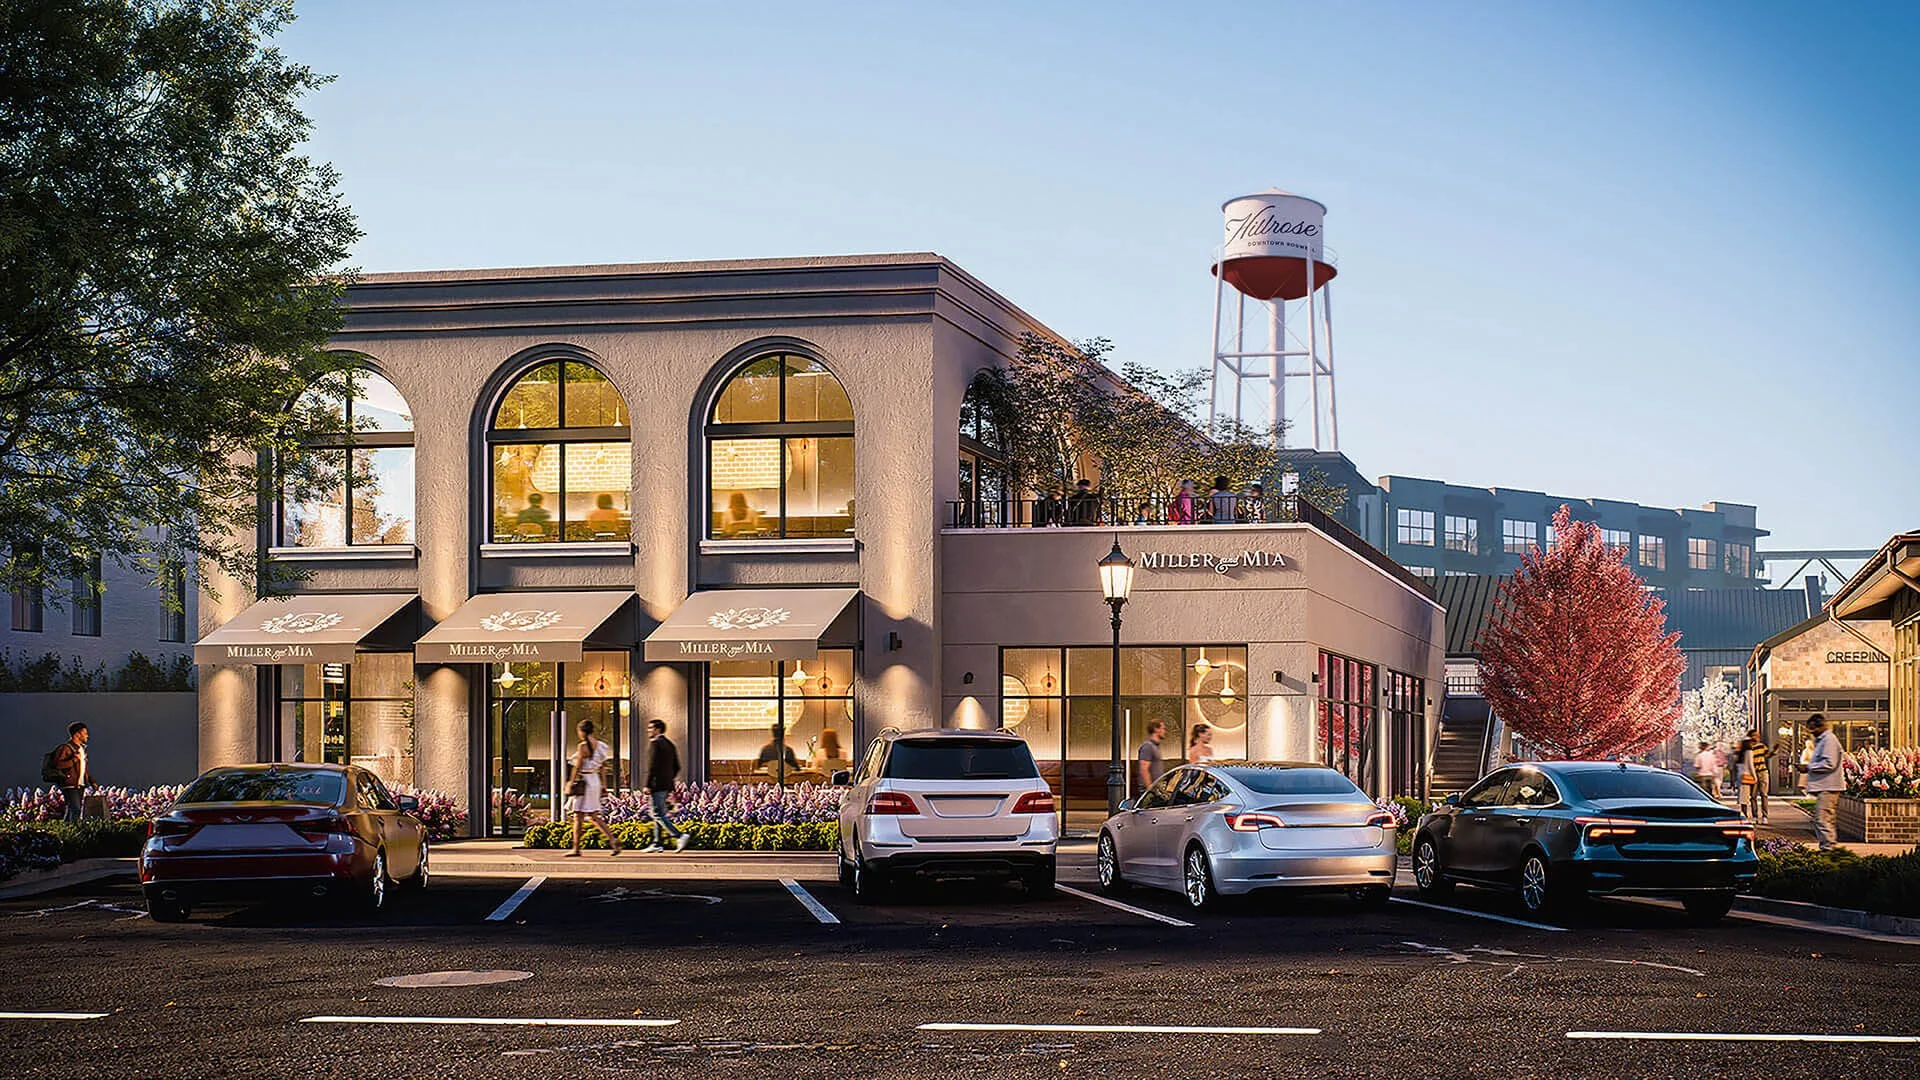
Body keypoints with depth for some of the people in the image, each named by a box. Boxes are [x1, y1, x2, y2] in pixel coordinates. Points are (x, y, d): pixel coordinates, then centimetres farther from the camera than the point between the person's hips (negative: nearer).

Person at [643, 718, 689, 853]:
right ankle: (657, 843, 15)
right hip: (667, 785, 9)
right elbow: (677, 767, 17)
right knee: (658, 814, 14)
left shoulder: (654, 743, -11)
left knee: (659, 815, -8)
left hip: (657, 785, -9)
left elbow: (652, 766, -18)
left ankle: (680, 836, -19)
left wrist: (647, 785, -17)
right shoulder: (670, 744, 15)